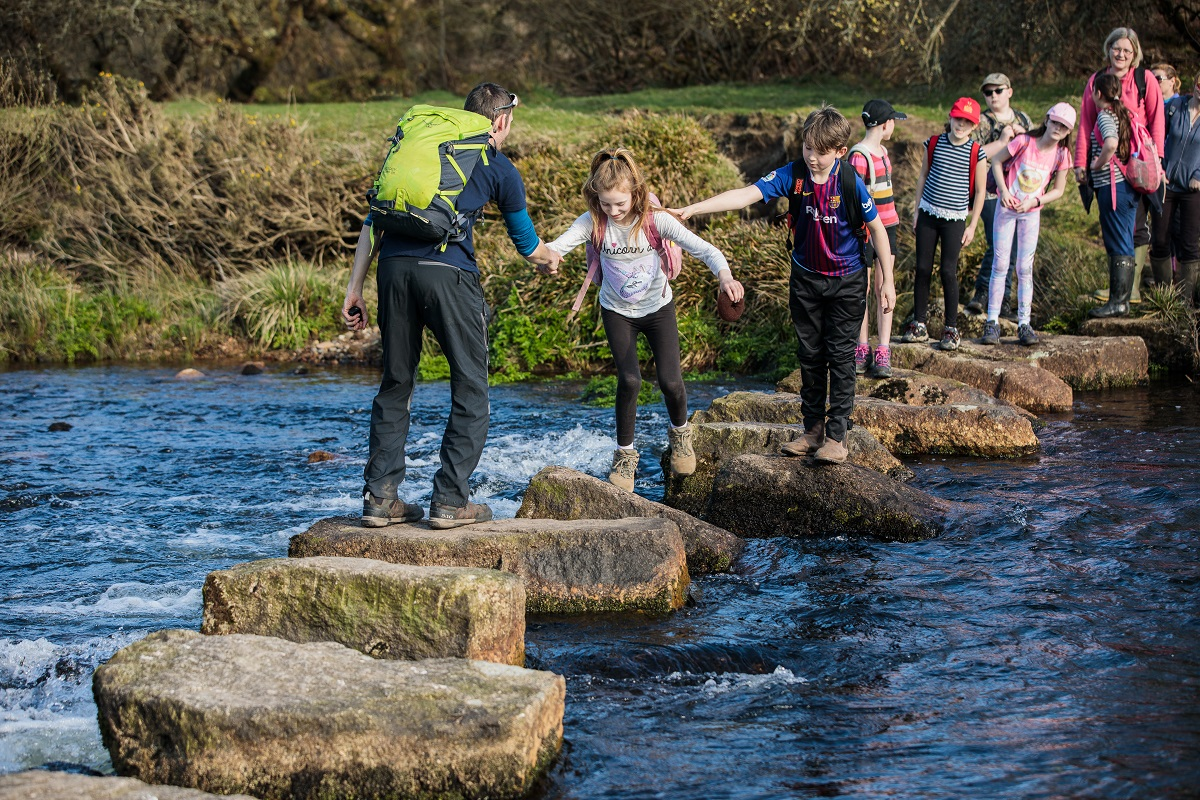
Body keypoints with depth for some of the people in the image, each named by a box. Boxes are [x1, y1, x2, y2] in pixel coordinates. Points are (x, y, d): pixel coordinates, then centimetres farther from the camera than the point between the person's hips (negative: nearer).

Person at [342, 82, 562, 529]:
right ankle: (449, 501, 3)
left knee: (395, 383, 15)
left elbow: (373, 221, 17)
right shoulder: (499, 169, 13)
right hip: (447, 272, -5)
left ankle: (379, 497, 11)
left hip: (394, 266, 5)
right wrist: (549, 260, 49)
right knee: (470, 387, 8)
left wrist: (355, 288, 16)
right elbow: (527, 245, 26)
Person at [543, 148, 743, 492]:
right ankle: (625, 454, 5)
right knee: (629, 380, -16)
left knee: (670, 381, -7)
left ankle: (680, 433, 28)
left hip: (658, 307, 0)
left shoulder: (655, 220, -22)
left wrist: (724, 275, -47)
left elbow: (702, 248, -28)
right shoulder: (593, 223, -19)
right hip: (617, 311, 0)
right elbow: (557, 246, -29)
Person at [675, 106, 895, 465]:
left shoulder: (850, 183, -19)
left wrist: (887, 280, -6)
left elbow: (877, 229, -8)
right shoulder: (793, 175, -13)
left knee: (840, 355, -1)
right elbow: (747, 195, -20)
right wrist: (694, 208, -30)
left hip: (846, 281, -4)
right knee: (810, 355, 11)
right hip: (805, 279, 4)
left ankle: (837, 435, 6)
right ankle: (813, 430, 21)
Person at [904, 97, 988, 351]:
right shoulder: (934, 144, 2)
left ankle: (952, 329, 6)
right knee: (923, 269, 4)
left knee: (948, 272, -4)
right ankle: (919, 325, 12)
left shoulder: (976, 153, -6)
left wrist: (972, 226, -1)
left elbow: (979, 191, 0)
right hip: (928, 213, 3)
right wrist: (917, 210, 10)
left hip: (955, 218, -3)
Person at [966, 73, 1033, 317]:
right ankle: (981, 292, -1)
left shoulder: (1023, 119, 13)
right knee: (997, 246, -15)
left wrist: (1022, 135, -3)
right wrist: (1003, 141, -15)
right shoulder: (982, 122, -2)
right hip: (992, 190, -5)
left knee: (1013, 248, 5)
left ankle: (1002, 299, 12)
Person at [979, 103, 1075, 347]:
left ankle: (1024, 323, 6)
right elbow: (996, 161, -3)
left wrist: (1034, 201, -15)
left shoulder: (1061, 154, -7)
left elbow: (1058, 190, -1)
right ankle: (992, 322, 2)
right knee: (1000, 264, -1)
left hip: (1031, 212, 2)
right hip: (1007, 207, -2)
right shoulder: (1025, 142, -14)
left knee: (1025, 267, 2)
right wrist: (1003, 191, -14)